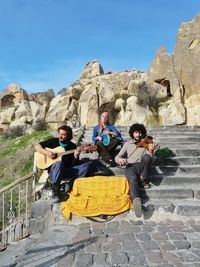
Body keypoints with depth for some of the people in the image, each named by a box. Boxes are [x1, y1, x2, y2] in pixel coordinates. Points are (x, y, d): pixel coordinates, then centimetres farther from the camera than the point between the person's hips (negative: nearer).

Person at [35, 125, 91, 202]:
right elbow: (37, 146, 3)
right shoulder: (53, 141, 4)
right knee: (59, 163, -39)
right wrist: (46, 153, -13)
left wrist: (76, 156, -20)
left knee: (86, 165, -17)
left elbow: (74, 165, 1)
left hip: (66, 171, 2)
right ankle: (55, 192, -29)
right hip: (53, 169, -2)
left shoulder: (73, 146, 4)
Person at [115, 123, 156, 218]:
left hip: (141, 166, 1)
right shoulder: (127, 144, 17)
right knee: (133, 179, -36)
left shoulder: (146, 144, 16)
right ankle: (136, 199, -61)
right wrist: (119, 159, -13)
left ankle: (144, 180, -15)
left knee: (147, 157, -33)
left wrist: (151, 151, -13)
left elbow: (150, 160, 7)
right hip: (130, 166, -1)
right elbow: (117, 157, 12)